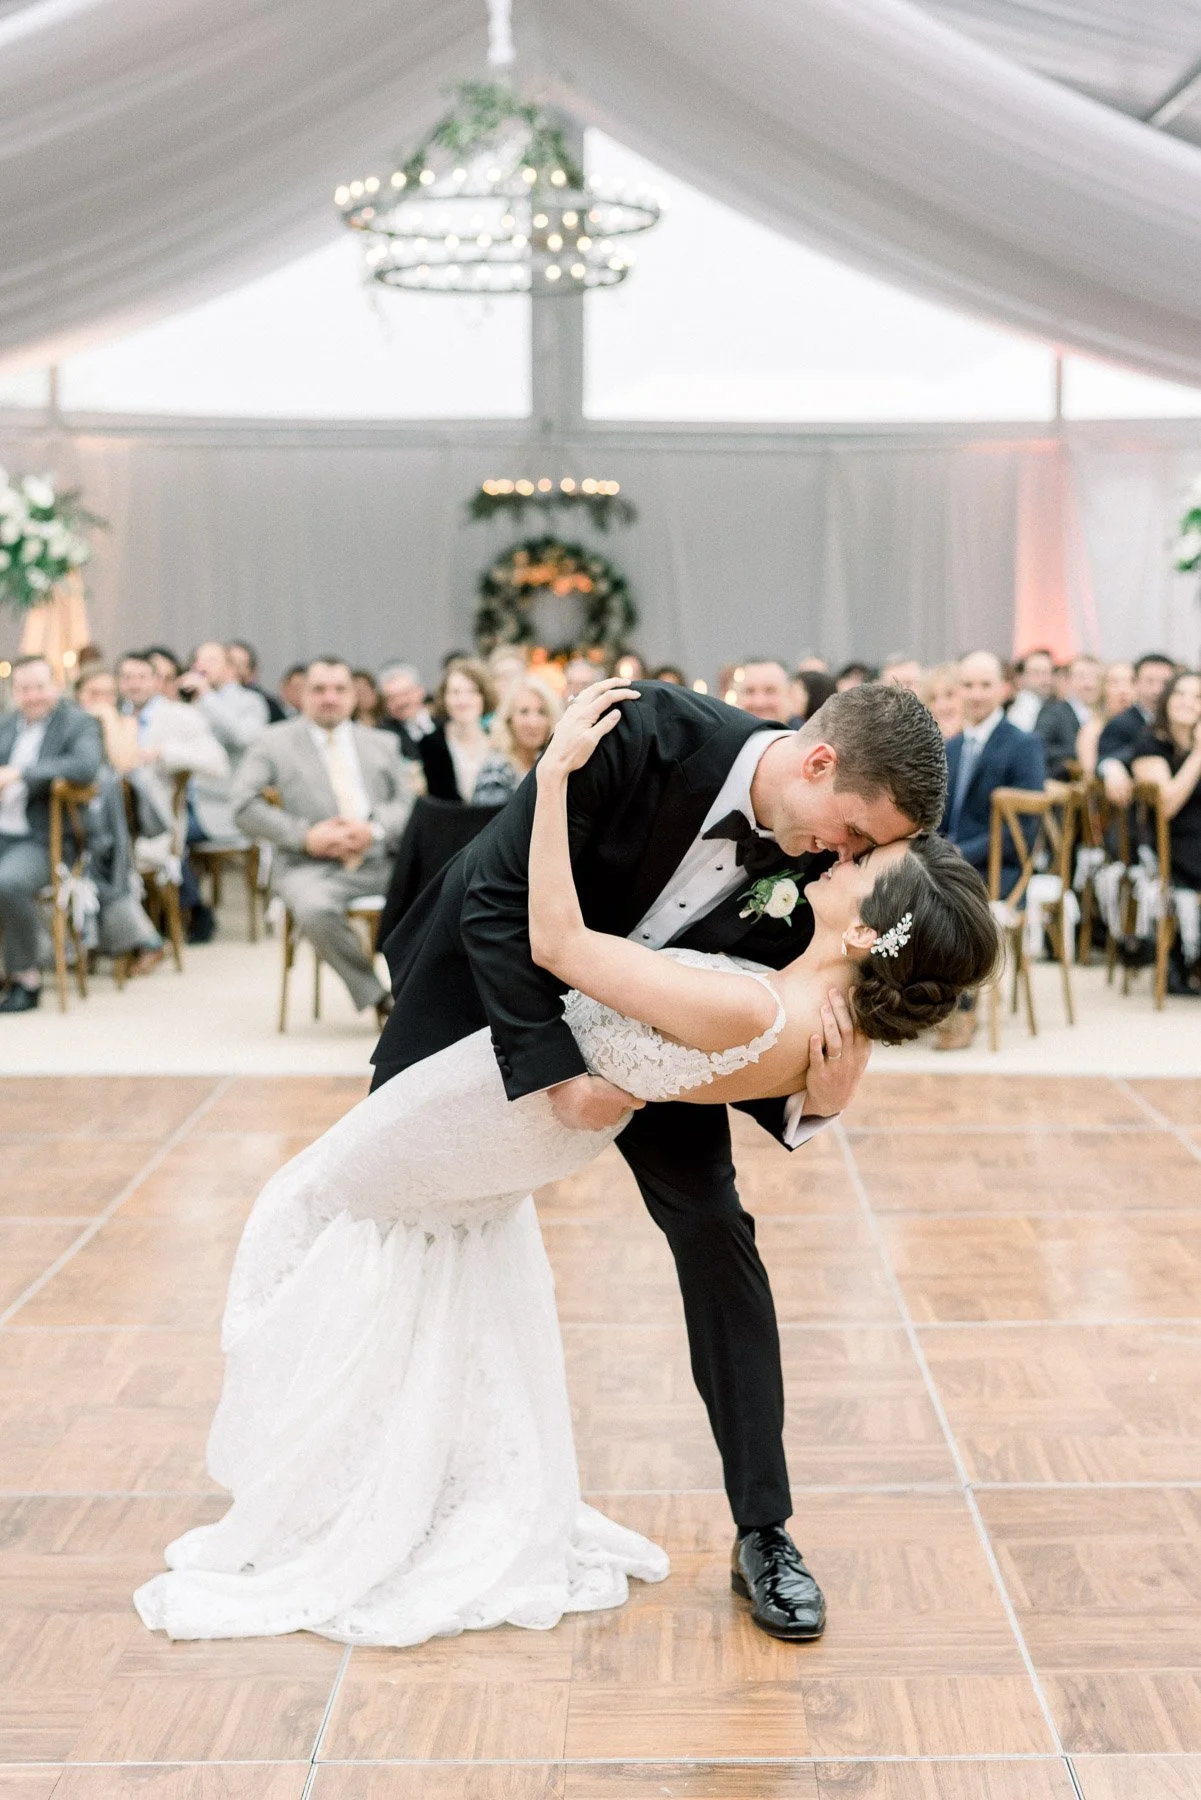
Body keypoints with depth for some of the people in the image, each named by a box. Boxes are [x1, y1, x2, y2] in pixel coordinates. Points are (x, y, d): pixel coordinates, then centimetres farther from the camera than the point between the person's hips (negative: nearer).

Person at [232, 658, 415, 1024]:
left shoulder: (382, 743, 23)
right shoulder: (274, 742, 12)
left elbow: (408, 802, 13)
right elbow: (245, 808, 1)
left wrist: (375, 828, -9)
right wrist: (305, 836, -11)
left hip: (383, 860, 3)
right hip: (312, 866, -2)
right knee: (315, 910, -38)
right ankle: (377, 998, -19)